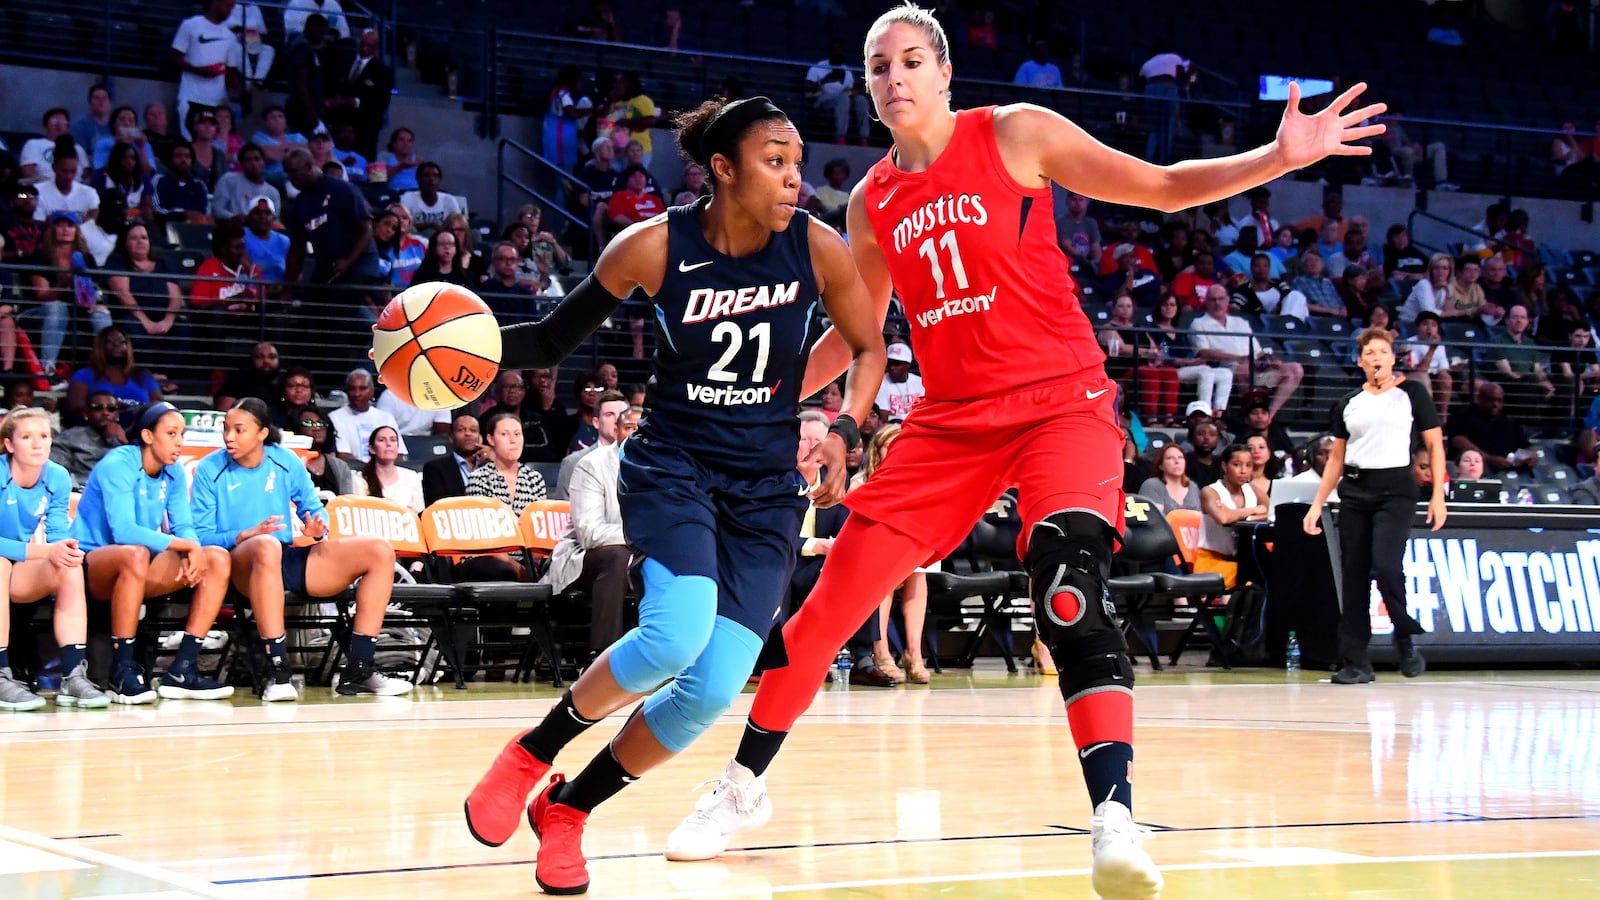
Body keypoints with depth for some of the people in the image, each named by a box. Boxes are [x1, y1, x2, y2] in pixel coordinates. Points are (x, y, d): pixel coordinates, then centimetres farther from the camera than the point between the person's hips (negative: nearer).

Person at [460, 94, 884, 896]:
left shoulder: (817, 248, -8)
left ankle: (569, 809, 16)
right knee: (677, 633, -30)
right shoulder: (655, 247, -12)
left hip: (767, 489, 3)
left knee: (713, 691, -9)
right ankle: (532, 754, -3)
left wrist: (844, 430, -12)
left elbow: (868, 348, 7)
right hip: (673, 465, -2)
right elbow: (555, 338, -2)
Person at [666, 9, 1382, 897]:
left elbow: (1166, 188, -2)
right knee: (833, 596, 2)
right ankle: (745, 784, 21)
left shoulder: (1015, 134, -3)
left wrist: (1281, 156, -15)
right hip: (950, 422, 4)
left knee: (1069, 588, -29)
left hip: (1060, 403, -4)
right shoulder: (872, 201, 9)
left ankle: (1115, 821, -32)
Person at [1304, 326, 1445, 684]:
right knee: (1353, 576, 1)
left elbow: (1435, 444, 2)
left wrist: (1438, 496, -6)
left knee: (1385, 565, -20)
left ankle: (1406, 636, 5)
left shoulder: (1411, 393, 3)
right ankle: (1355, 662, 6)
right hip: (1354, 492, 4)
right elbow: (1336, 457, 17)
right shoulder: (1349, 403, 13)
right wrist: (1317, 504, 11)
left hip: (1396, 489, -4)